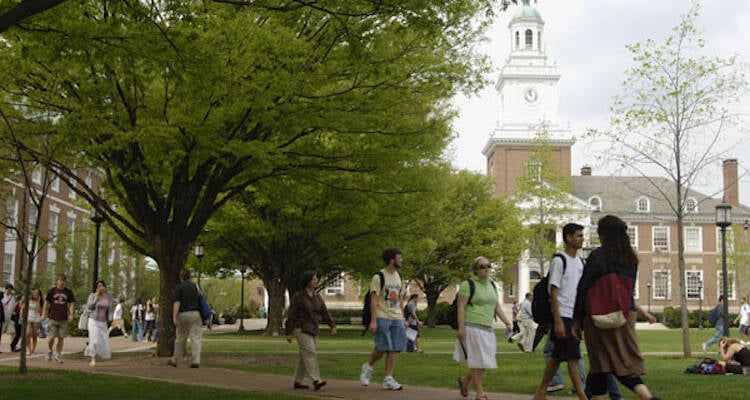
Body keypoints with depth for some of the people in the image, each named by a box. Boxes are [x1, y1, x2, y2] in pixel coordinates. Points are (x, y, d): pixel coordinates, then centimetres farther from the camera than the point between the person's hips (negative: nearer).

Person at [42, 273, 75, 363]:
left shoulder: (68, 292, 5)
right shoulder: (52, 291, 1)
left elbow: (71, 304, 10)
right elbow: (46, 302, 7)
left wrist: (71, 314, -3)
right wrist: (43, 314, 5)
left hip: (63, 319, 2)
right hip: (52, 318, -2)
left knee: (61, 338, 3)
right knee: (51, 337, -7)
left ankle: (58, 355, 17)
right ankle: (50, 351, 21)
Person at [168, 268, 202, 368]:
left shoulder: (178, 287, -3)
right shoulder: (195, 286, 11)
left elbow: (176, 302, -12)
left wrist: (174, 317, -17)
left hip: (183, 314, -2)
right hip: (195, 314, 2)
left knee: (180, 338, 12)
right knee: (196, 338, -4)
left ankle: (175, 360, 24)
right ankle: (196, 361, -15)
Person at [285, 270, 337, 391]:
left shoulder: (316, 296, 10)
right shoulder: (298, 296, -9)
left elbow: (324, 312, 7)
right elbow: (291, 315, -8)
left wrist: (332, 326, -4)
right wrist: (288, 333, -9)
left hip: (313, 330, 7)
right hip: (301, 329, -7)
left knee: (304, 356, 8)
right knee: (310, 353, -17)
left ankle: (297, 381, 15)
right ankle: (316, 381, -24)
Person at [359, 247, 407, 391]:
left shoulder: (398, 277, 13)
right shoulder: (378, 277, -8)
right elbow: (373, 300, -11)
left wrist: (403, 319, 14)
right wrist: (373, 321, -17)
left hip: (396, 318, 6)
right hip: (382, 318, -6)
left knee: (393, 350, 1)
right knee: (382, 348, -5)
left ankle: (388, 379, 5)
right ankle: (367, 367, 21)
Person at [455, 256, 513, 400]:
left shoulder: (492, 285, 17)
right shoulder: (468, 285, -6)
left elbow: (497, 306, 19)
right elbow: (461, 307, -10)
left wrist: (507, 322, 7)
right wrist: (461, 328, -16)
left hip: (487, 329, 8)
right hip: (472, 327, -7)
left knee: (485, 362, 8)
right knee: (478, 361, -5)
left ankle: (464, 381, 30)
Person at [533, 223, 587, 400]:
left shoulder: (580, 262, 15)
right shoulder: (559, 261, -9)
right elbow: (554, 293, -13)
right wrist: (557, 321, -18)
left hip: (576, 317, 8)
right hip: (563, 316, -8)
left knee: (557, 356, 12)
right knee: (573, 358, -8)